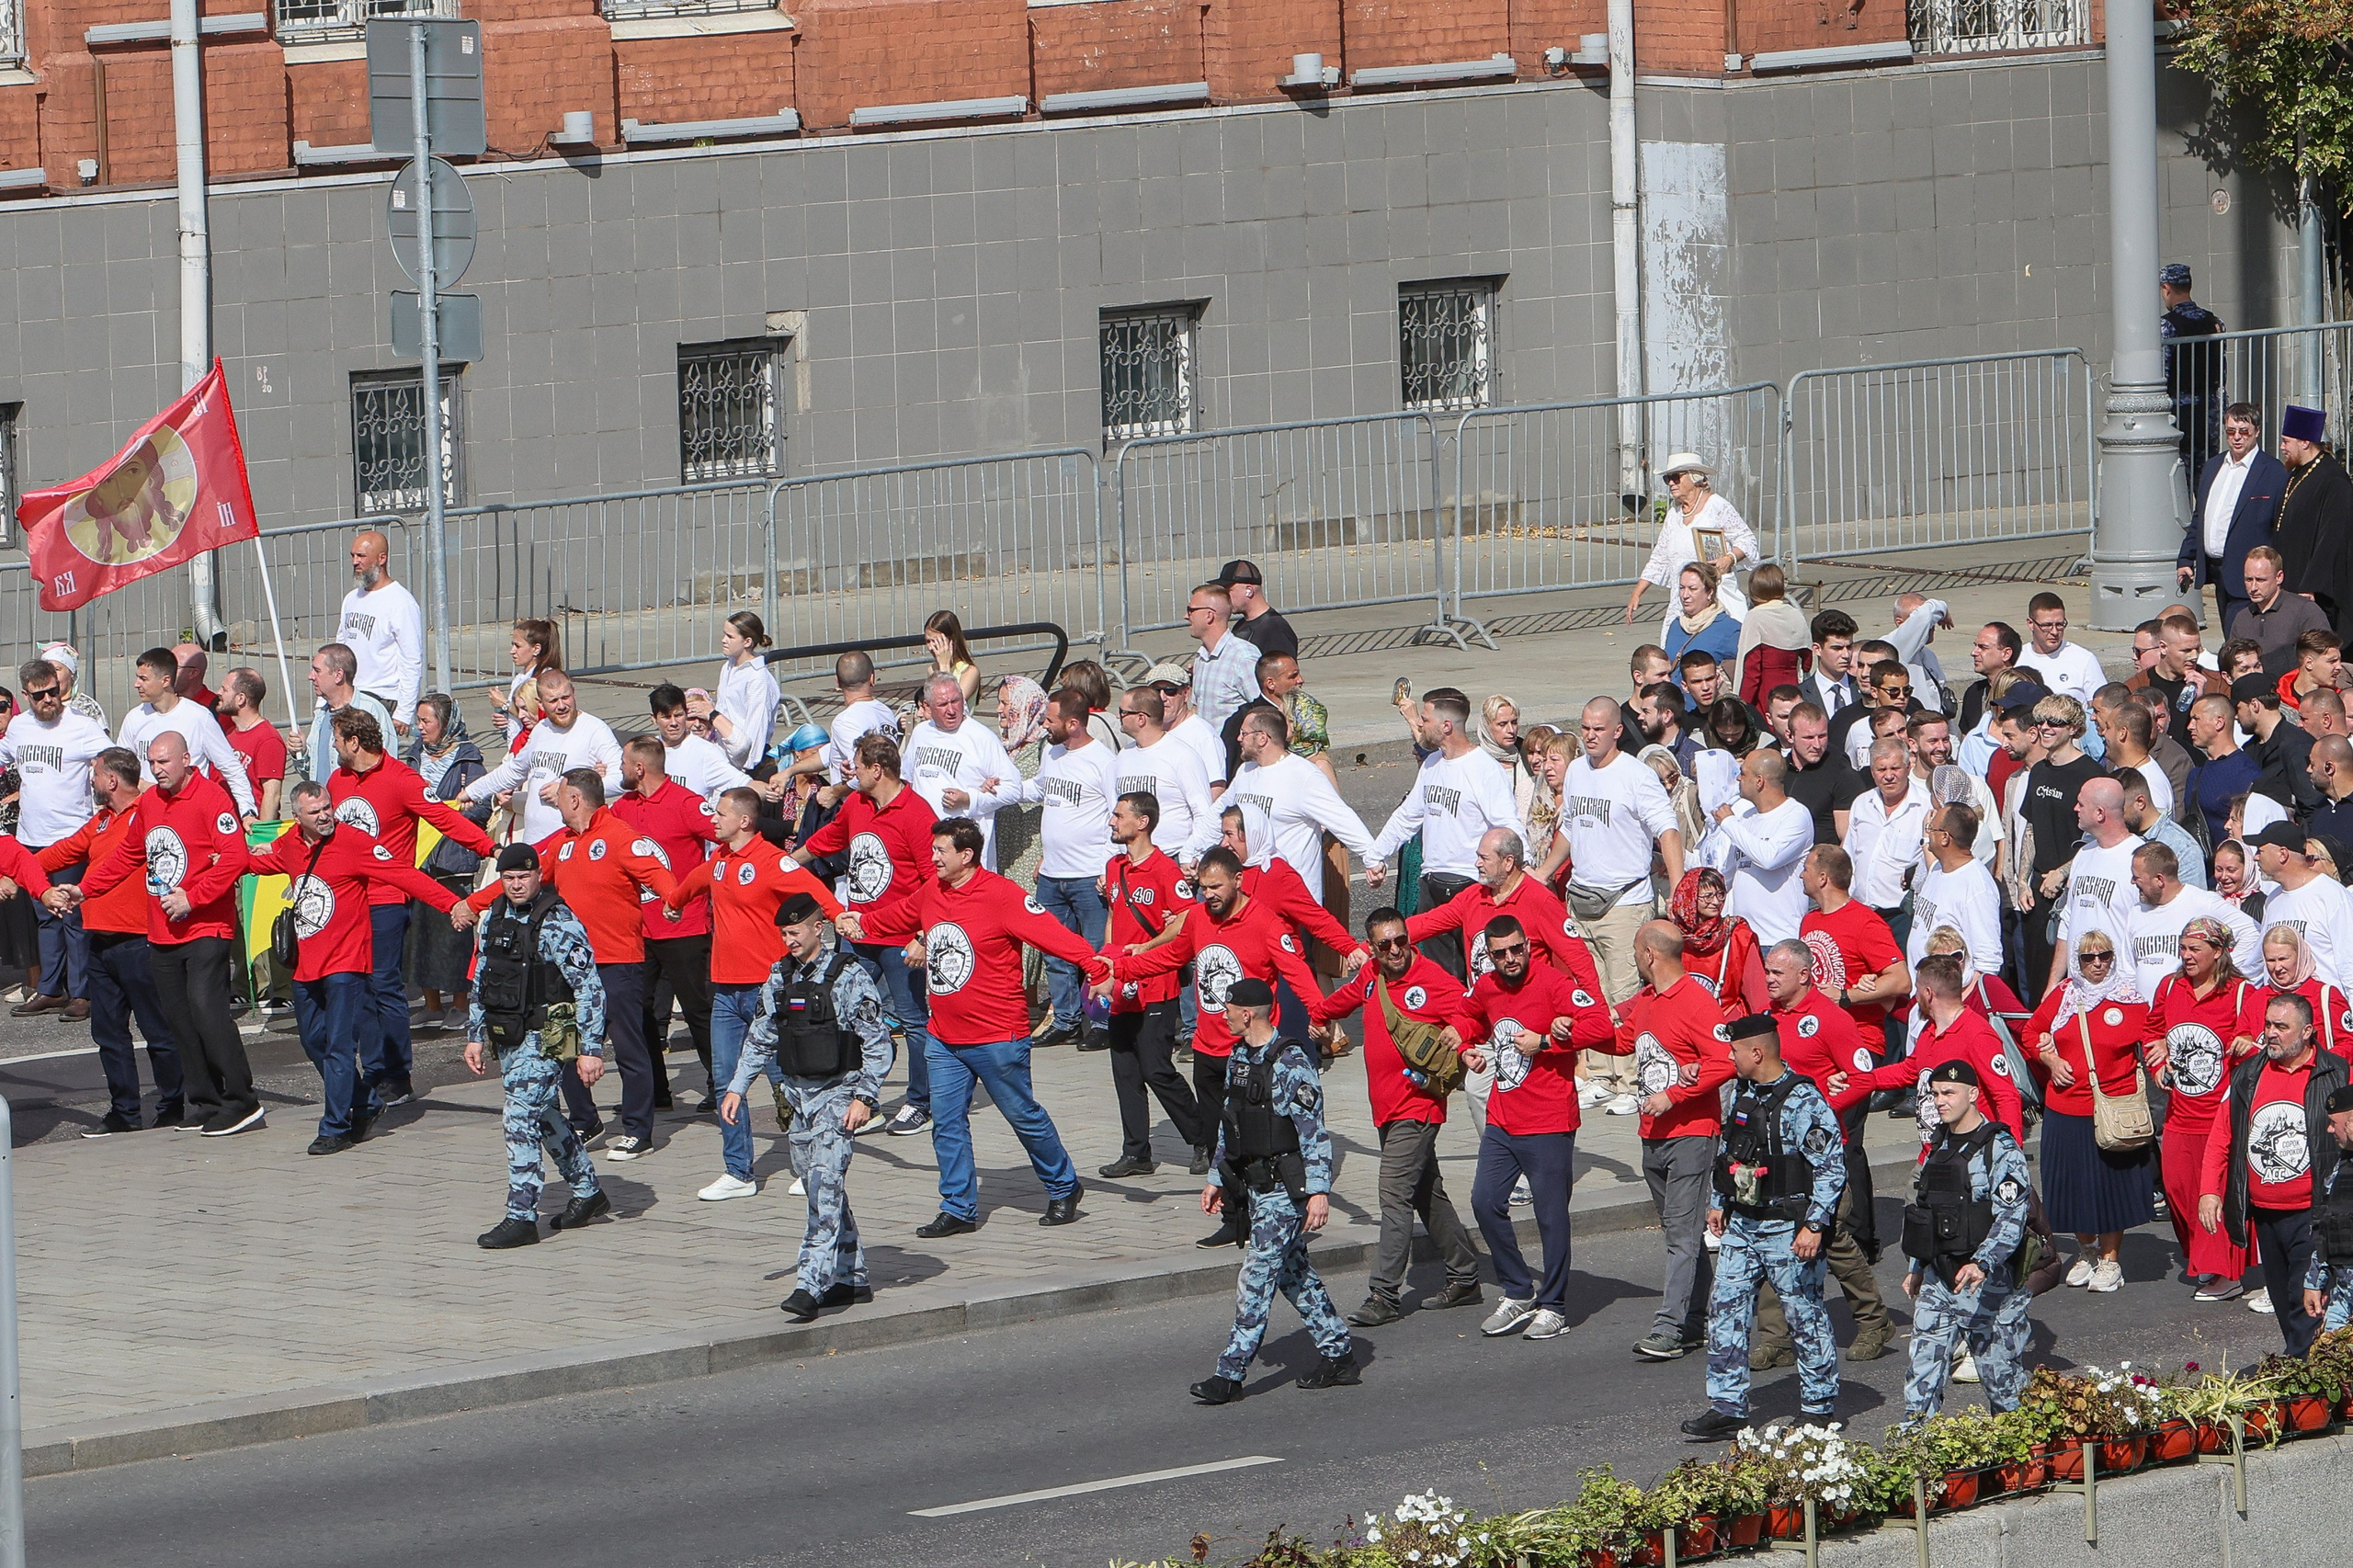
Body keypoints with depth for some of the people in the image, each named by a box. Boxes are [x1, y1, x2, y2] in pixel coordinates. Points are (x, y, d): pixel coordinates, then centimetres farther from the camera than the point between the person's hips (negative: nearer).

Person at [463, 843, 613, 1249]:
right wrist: (475, 1036, 15)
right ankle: (587, 1192, 34)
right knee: (543, 1117, 18)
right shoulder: (493, 920, 9)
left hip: (545, 1038, -8)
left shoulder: (559, 924, -14)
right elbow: (480, 983, 19)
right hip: (506, 1040, 8)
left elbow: (590, 988, -15)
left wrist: (590, 1049, -19)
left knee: (520, 1119, -14)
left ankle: (521, 1218, -11)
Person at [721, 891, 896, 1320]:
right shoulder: (779, 978, 8)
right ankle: (852, 1279, 19)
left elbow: (877, 1042, -9)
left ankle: (810, 1285, -24)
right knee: (820, 1190, 10)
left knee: (825, 1186, -16)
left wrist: (865, 1097, -14)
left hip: (837, 1094, -7)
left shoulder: (848, 977, -9)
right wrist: (737, 1088, 11)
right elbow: (760, 1039, 18)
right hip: (797, 1094, 7)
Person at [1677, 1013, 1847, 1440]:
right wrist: (1719, 1203, 21)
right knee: (1726, 1308, 4)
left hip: (1788, 1227, -8)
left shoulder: (1803, 1100, -17)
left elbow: (1832, 1167, -17)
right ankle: (1727, 1406, 8)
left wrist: (1814, 1225, -20)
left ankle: (1820, 1406, 15)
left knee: (1804, 1313, 2)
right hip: (1741, 1224, 8)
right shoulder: (1741, 1093, 8)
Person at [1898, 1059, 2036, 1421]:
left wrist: (1982, 1264, -36)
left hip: (1989, 1286, -6)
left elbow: (2010, 1219, -22)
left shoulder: (2001, 1151, -13)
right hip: (1937, 1281, 6)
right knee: (1922, 1379, -2)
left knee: (2003, 1380, 4)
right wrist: (1916, 1268, 23)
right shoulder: (1939, 1147, 12)